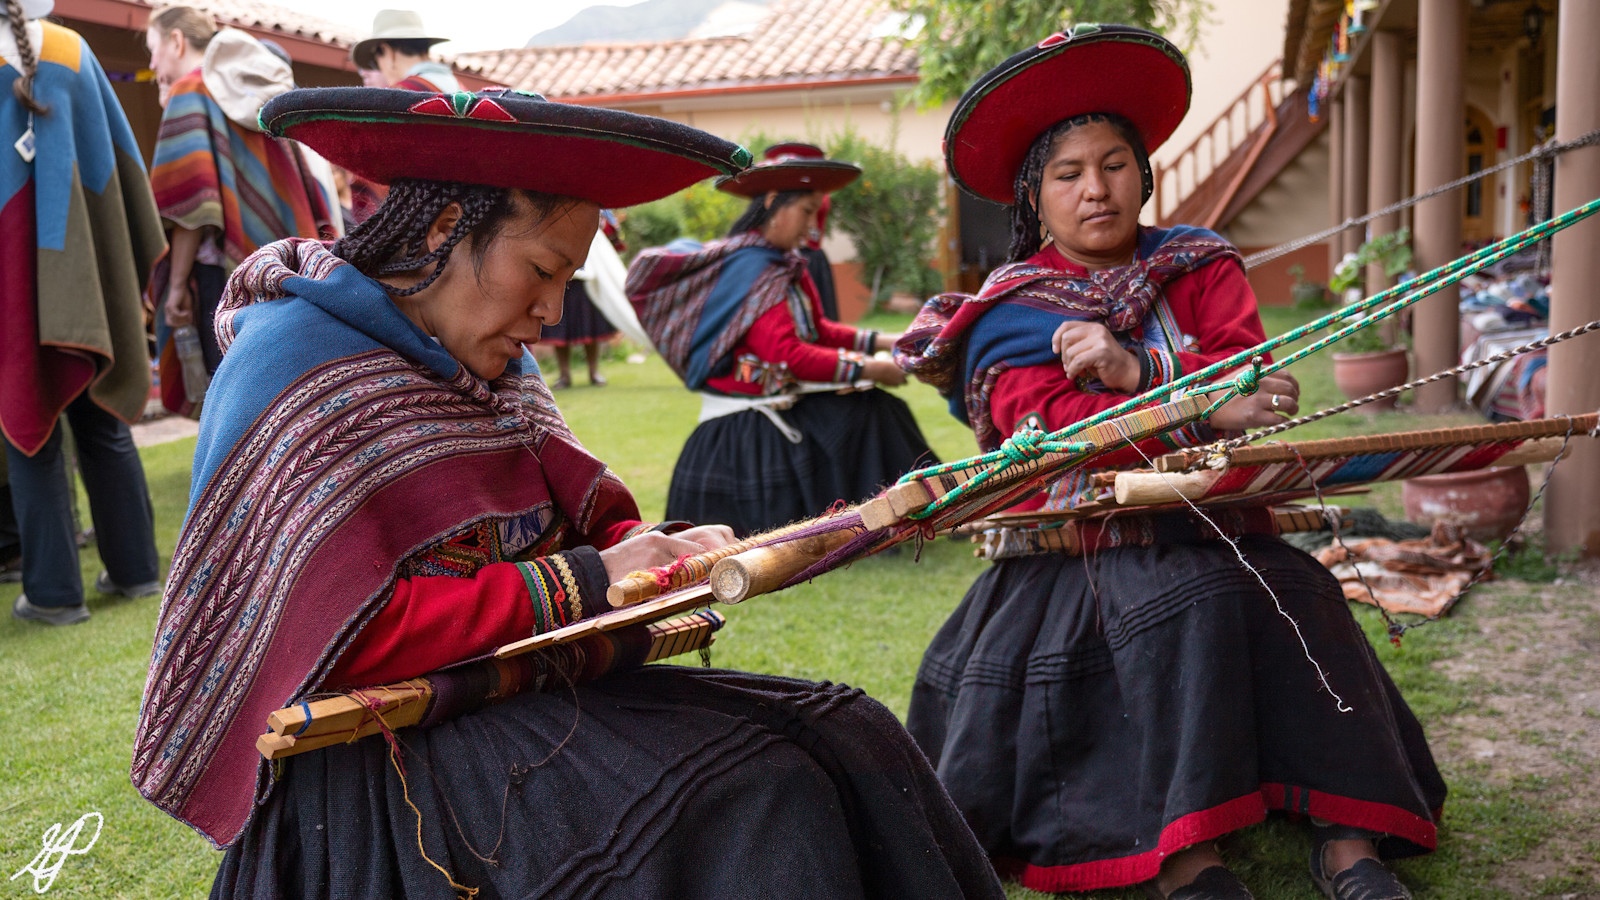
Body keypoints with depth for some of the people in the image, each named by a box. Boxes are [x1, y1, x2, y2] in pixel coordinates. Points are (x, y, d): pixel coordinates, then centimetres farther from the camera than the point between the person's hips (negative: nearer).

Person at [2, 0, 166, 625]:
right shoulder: (75, 52, 3)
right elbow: (121, 157, 5)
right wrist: (134, 268, 11)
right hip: (85, 272, 3)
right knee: (101, 422, 13)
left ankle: (53, 591, 5)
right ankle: (134, 568, 18)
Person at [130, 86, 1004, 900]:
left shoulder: (491, 369, 13)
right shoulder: (298, 363, -13)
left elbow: (579, 522, 16)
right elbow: (356, 635, -20)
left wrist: (664, 548, -7)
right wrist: (585, 581, -19)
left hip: (516, 696, 8)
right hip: (388, 752, -7)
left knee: (846, 737, -10)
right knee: (746, 803, -27)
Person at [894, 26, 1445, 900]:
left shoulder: (1199, 269, 14)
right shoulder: (1011, 313, 3)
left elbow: (1252, 379, -3)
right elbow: (1048, 429, -15)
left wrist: (1140, 370, -20)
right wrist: (1201, 409, -27)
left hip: (1206, 521, 3)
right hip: (1077, 548, -3)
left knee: (1291, 594, -26)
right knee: (1185, 599, -32)